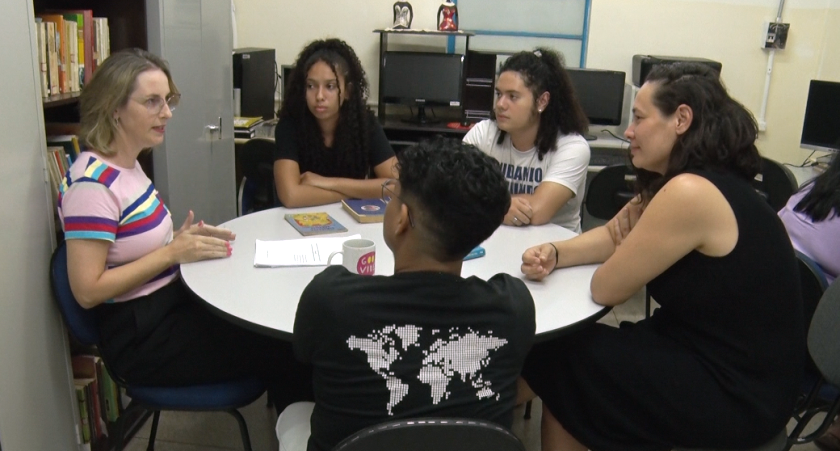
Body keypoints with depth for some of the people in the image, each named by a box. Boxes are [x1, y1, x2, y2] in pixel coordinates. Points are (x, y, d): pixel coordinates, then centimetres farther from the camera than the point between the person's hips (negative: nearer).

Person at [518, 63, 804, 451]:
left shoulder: (689, 192, -27)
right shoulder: (687, 183, 4)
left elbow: (605, 289, -20)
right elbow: (613, 236, 12)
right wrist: (554, 253, -4)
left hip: (737, 393, -8)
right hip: (718, 357, 9)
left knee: (557, 357, -1)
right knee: (568, 347, 8)